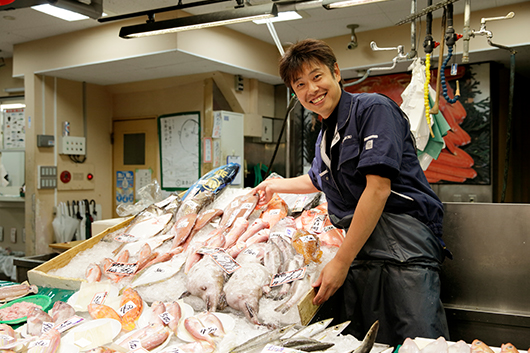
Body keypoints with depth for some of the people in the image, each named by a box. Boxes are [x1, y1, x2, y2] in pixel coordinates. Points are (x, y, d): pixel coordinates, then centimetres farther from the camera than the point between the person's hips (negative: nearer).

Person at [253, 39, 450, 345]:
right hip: (359, 256, 7)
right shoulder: (325, 138, 19)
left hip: (404, 247, -7)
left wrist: (341, 262, -13)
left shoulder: (373, 108, -6)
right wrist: (276, 185, 53)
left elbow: (378, 188, -15)